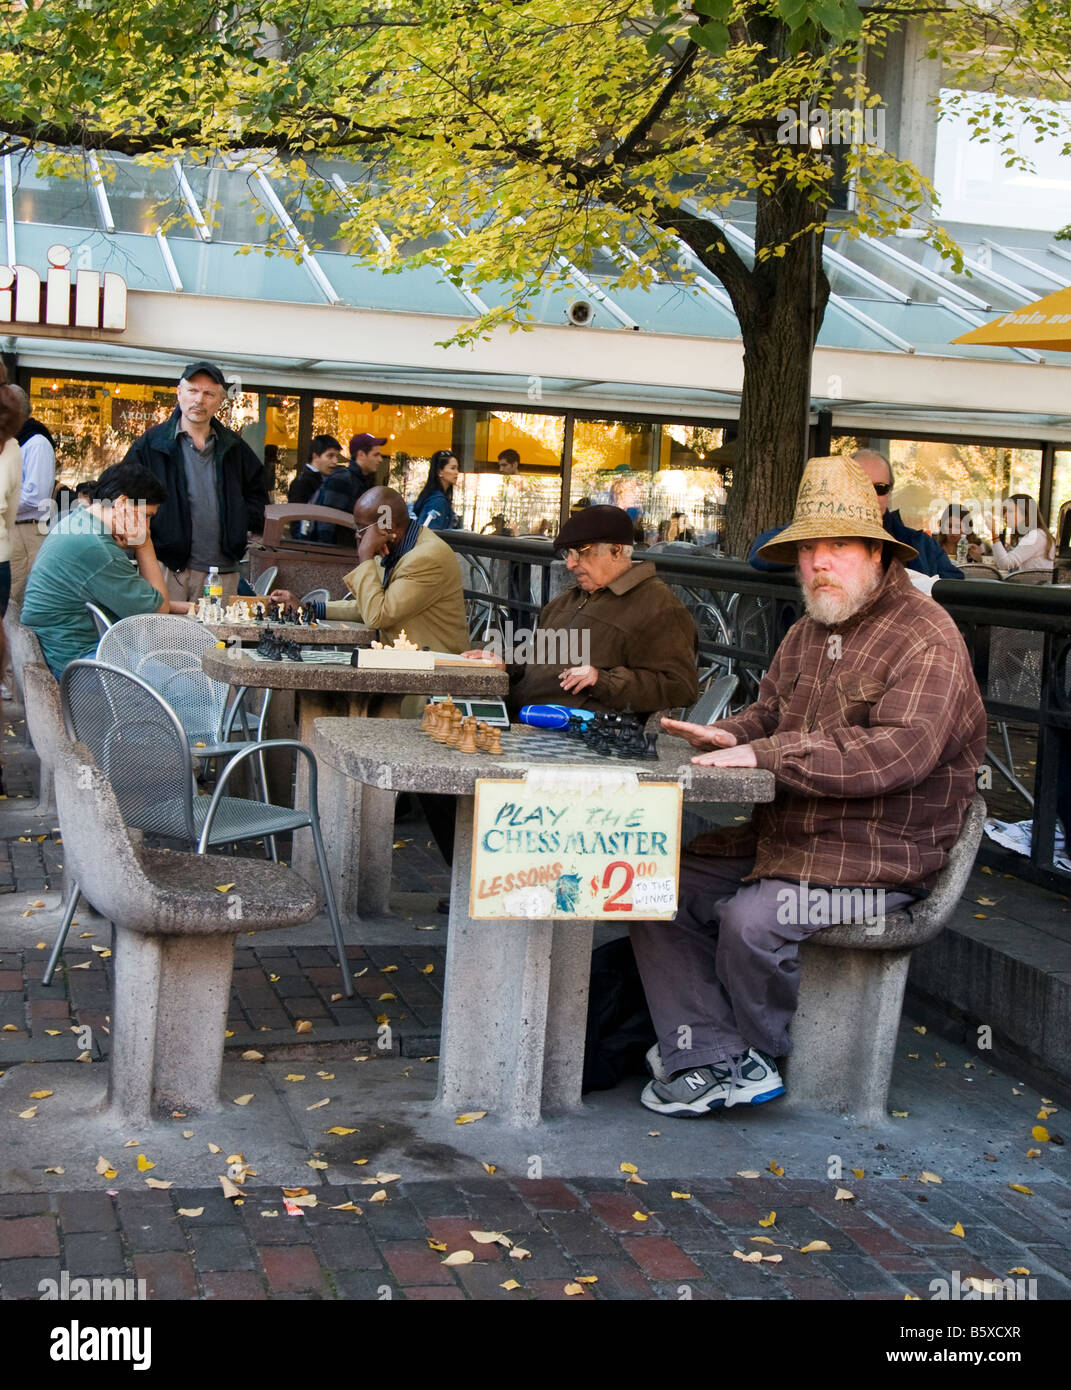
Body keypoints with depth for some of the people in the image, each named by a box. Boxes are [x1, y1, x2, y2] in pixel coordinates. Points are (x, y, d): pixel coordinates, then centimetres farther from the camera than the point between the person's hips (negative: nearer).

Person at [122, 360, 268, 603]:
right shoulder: (149, 444, 4)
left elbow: (257, 490, 28)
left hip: (222, 570, 3)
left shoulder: (235, 448, 15)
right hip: (167, 566, -3)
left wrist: (247, 525, 12)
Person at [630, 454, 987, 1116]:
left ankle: (756, 1056, 1)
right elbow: (770, 713, 25)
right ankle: (710, 1063, -7)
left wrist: (766, 755, -27)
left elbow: (902, 750, -28)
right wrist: (730, 736, -2)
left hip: (881, 857, -9)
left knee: (751, 919, -28)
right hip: (782, 836, 9)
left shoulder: (927, 639, -15)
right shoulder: (808, 633, 15)